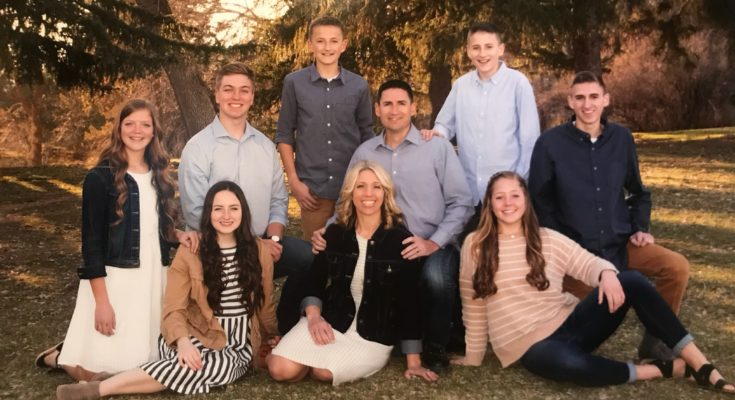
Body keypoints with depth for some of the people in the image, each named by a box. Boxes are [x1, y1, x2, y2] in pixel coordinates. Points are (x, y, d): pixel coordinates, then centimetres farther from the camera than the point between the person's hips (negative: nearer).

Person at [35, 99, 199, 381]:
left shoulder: (159, 176, 9)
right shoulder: (100, 178, -9)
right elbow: (91, 241, -11)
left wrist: (178, 235, -5)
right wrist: (101, 301, -16)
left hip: (153, 277, 6)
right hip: (114, 279, -6)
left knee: (145, 363, 11)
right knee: (101, 370, -6)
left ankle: (72, 352, 33)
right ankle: (62, 355, 25)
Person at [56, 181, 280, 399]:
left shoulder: (259, 250, 4)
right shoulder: (190, 252, -2)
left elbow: (265, 302, 17)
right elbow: (174, 310, -7)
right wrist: (183, 342, -27)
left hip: (240, 344, 3)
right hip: (200, 336, -3)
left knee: (222, 364, -34)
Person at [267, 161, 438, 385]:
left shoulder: (401, 240, -8)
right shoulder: (334, 234, 2)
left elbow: (409, 303, -7)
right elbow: (315, 283, 9)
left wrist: (413, 362, -8)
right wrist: (313, 315, -13)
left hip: (374, 337, -2)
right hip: (330, 322, 3)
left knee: (323, 371, -27)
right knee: (281, 370, -19)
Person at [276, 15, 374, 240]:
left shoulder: (359, 86, 4)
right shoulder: (294, 83, 0)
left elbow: (366, 135, 11)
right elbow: (284, 134, 4)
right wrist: (293, 180, -3)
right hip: (312, 188, -1)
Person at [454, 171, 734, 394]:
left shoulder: (548, 240, 4)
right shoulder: (475, 246, -2)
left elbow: (588, 263, 1)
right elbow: (473, 306, 4)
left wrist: (607, 274, -23)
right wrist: (474, 355, 9)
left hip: (570, 324, 3)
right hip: (530, 346, -3)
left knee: (632, 281, -20)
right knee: (572, 365, -40)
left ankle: (701, 366, -16)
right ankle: (667, 369, -19)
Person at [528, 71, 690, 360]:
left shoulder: (621, 138, 3)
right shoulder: (550, 143, -8)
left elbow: (638, 192, 16)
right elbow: (539, 202, -3)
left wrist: (641, 228, 2)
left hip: (620, 243, 3)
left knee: (677, 267, -18)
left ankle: (654, 340, 0)